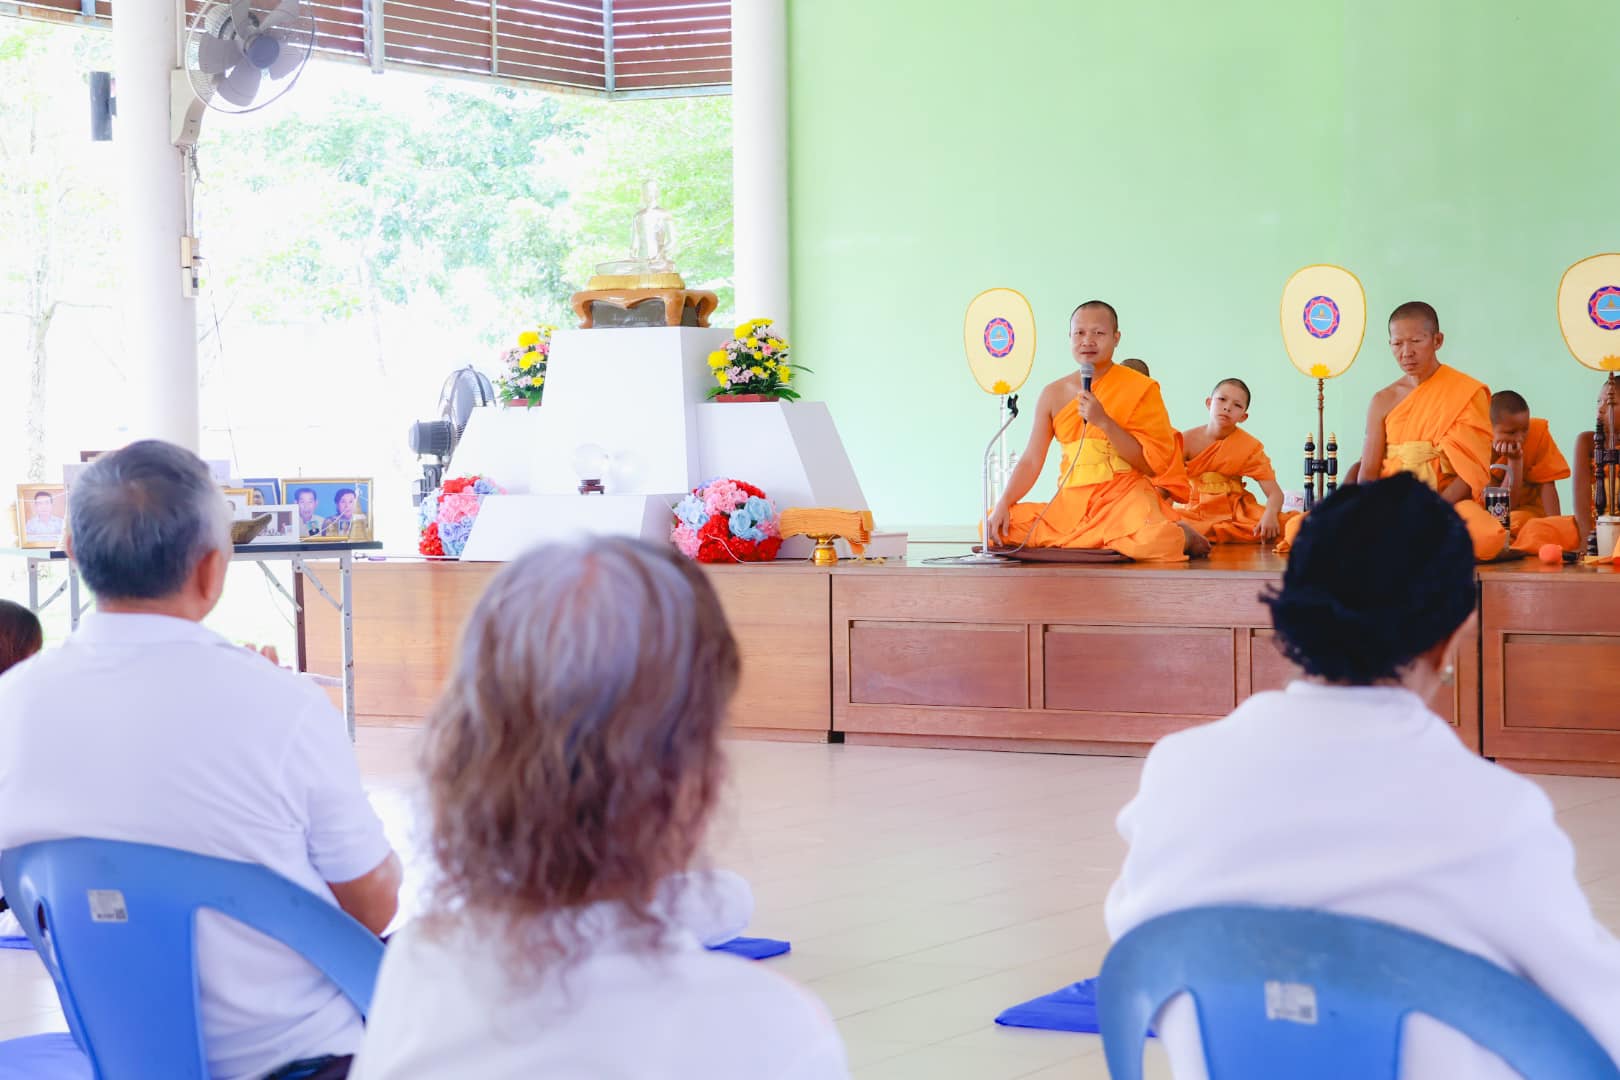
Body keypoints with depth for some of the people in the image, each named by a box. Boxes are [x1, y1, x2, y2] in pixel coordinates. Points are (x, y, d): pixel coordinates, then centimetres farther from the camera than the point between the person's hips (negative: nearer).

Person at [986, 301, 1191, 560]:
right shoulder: (1053, 394, 11)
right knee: (992, 527, -12)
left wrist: (1104, 422, -16)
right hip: (1071, 501, 6)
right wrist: (1003, 504, -9)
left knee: (1154, 540, -39)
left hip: (1124, 495, -6)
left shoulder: (1139, 389, 0)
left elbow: (1151, 464, -6)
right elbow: (1031, 461, 7)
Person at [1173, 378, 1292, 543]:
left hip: (1235, 512, 3)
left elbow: (1275, 493, -8)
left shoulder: (1250, 447, -2)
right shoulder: (1187, 440, -3)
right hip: (1195, 512, -3)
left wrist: (1270, 514, -31)